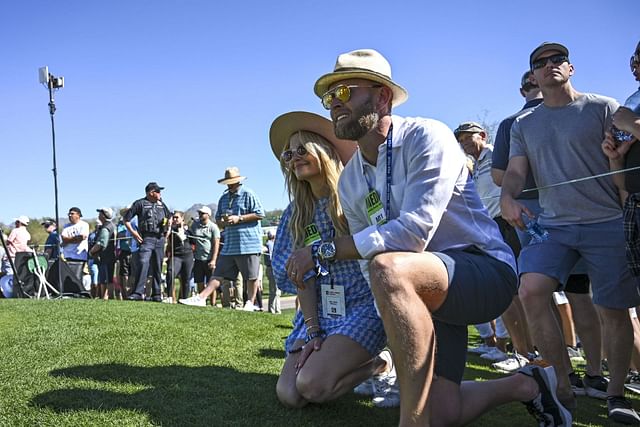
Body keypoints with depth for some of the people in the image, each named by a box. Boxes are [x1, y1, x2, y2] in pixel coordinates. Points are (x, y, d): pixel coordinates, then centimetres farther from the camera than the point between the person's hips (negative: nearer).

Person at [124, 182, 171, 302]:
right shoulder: (140, 203, -1)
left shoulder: (161, 204, 15)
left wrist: (168, 229, 15)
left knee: (158, 267, 8)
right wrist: (133, 232, -9)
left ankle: (157, 294, 15)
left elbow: (169, 217, 31)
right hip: (146, 239, -5)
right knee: (143, 264, -18)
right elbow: (126, 219, 0)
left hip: (160, 239, 5)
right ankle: (138, 293, -17)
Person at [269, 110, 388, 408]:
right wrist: (313, 331, -4)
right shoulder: (295, 213, 9)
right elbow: (301, 275, 4)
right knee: (288, 395, -11)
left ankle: (378, 366, 5)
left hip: (363, 305, -5)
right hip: (318, 311, 6)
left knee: (311, 385, -23)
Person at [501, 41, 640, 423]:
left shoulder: (603, 108, 5)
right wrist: (508, 198, -15)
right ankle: (564, 385, -8)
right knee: (531, 290, -20)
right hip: (553, 224, 2)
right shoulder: (523, 126, 15)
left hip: (607, 223, -2)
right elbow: (516, 171, 7)